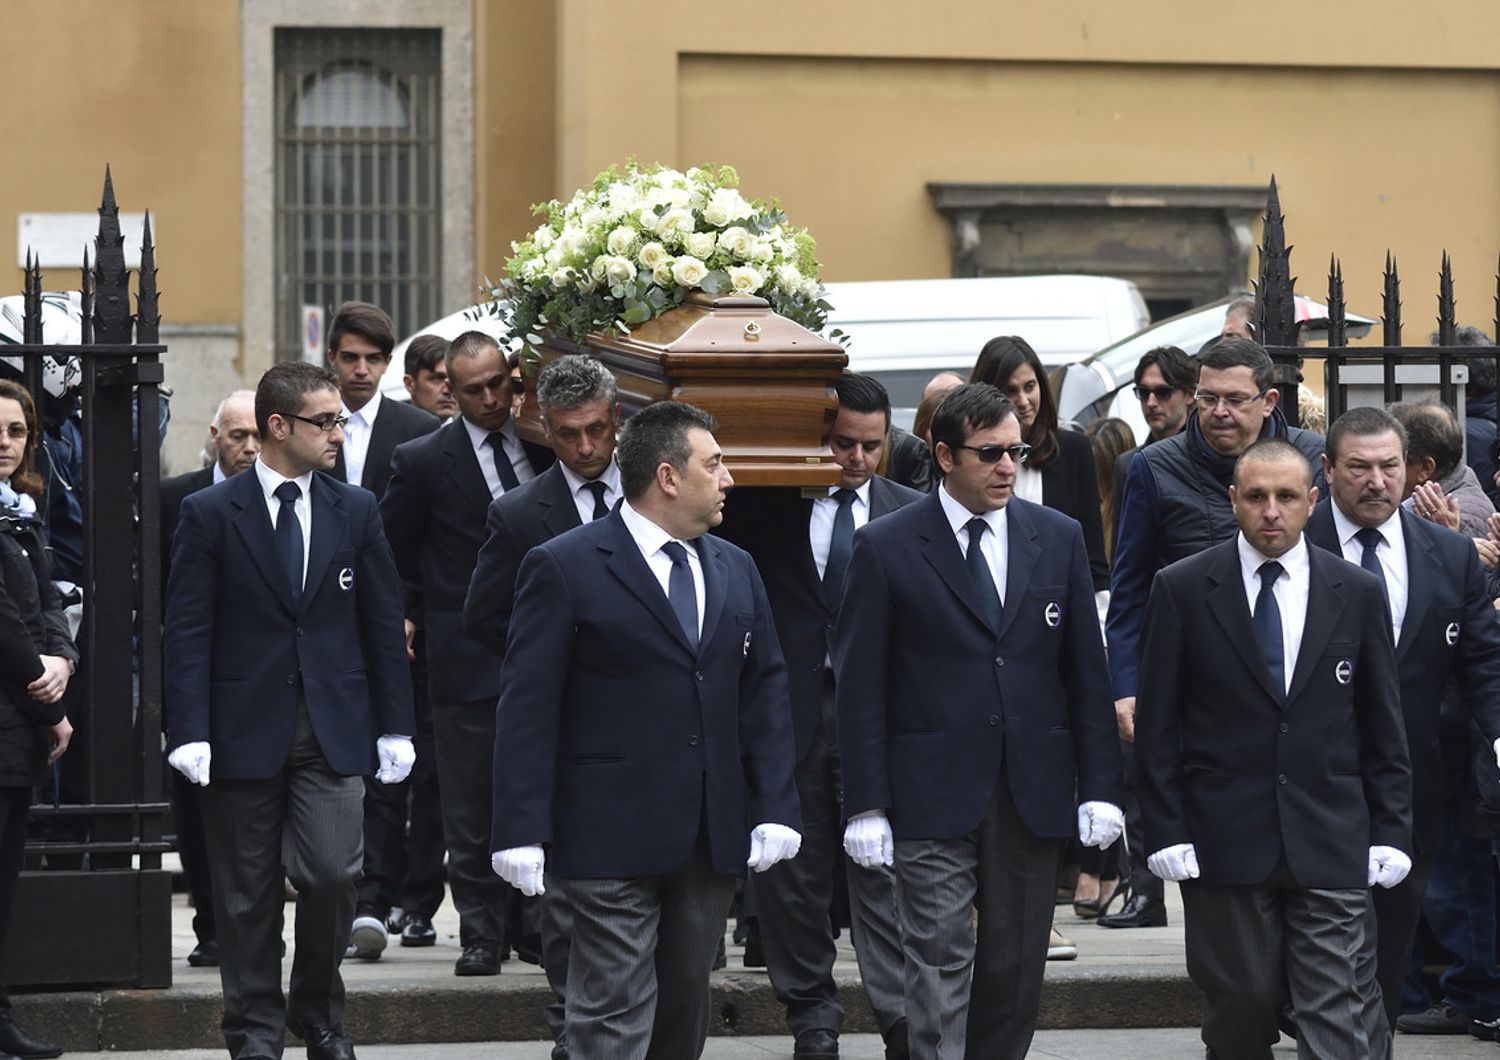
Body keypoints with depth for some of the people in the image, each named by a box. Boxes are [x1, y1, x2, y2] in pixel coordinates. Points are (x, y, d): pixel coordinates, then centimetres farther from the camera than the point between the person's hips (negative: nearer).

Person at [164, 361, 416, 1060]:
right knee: (248, 893, 4)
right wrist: (189, 733, -12)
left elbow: (383, 622, 11)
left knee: (332, 875, -8)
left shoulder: (356, 510, 8)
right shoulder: (210, 513, -1)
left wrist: (394, 725, 6)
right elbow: (187, 632, -4)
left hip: (334, 729, 2)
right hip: (245, 731, -2)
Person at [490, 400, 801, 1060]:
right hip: (612, 835, -6)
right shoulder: (565, 568, -5)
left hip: (713, 835, 6)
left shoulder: (736, 571, 14)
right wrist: (522, 833, -14)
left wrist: (774, 809, 3)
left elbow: (766, 693, 14)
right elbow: (526, 709, -8)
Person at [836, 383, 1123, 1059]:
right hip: (933, 798, -3)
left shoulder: (1059, 538, 9)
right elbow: (860, 689, -2)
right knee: (939, 966, -8)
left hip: (1035, 796, 3)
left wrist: (1099, 787, 4)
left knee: (1015, 973, 6)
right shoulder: (885, 547, -1)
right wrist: (865, 806, -7)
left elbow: (1085, 672, 11)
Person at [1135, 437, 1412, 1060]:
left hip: (1330, 843, 1)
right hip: (1224, 843, -1)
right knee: (1239, 1008, 4)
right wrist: (1166, 832, -4)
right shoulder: (1182, 589, 2)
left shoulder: (1357, 593, 7)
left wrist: (1390, 832, 4)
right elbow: (1157, 726, 2)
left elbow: (1383, 727, 10)